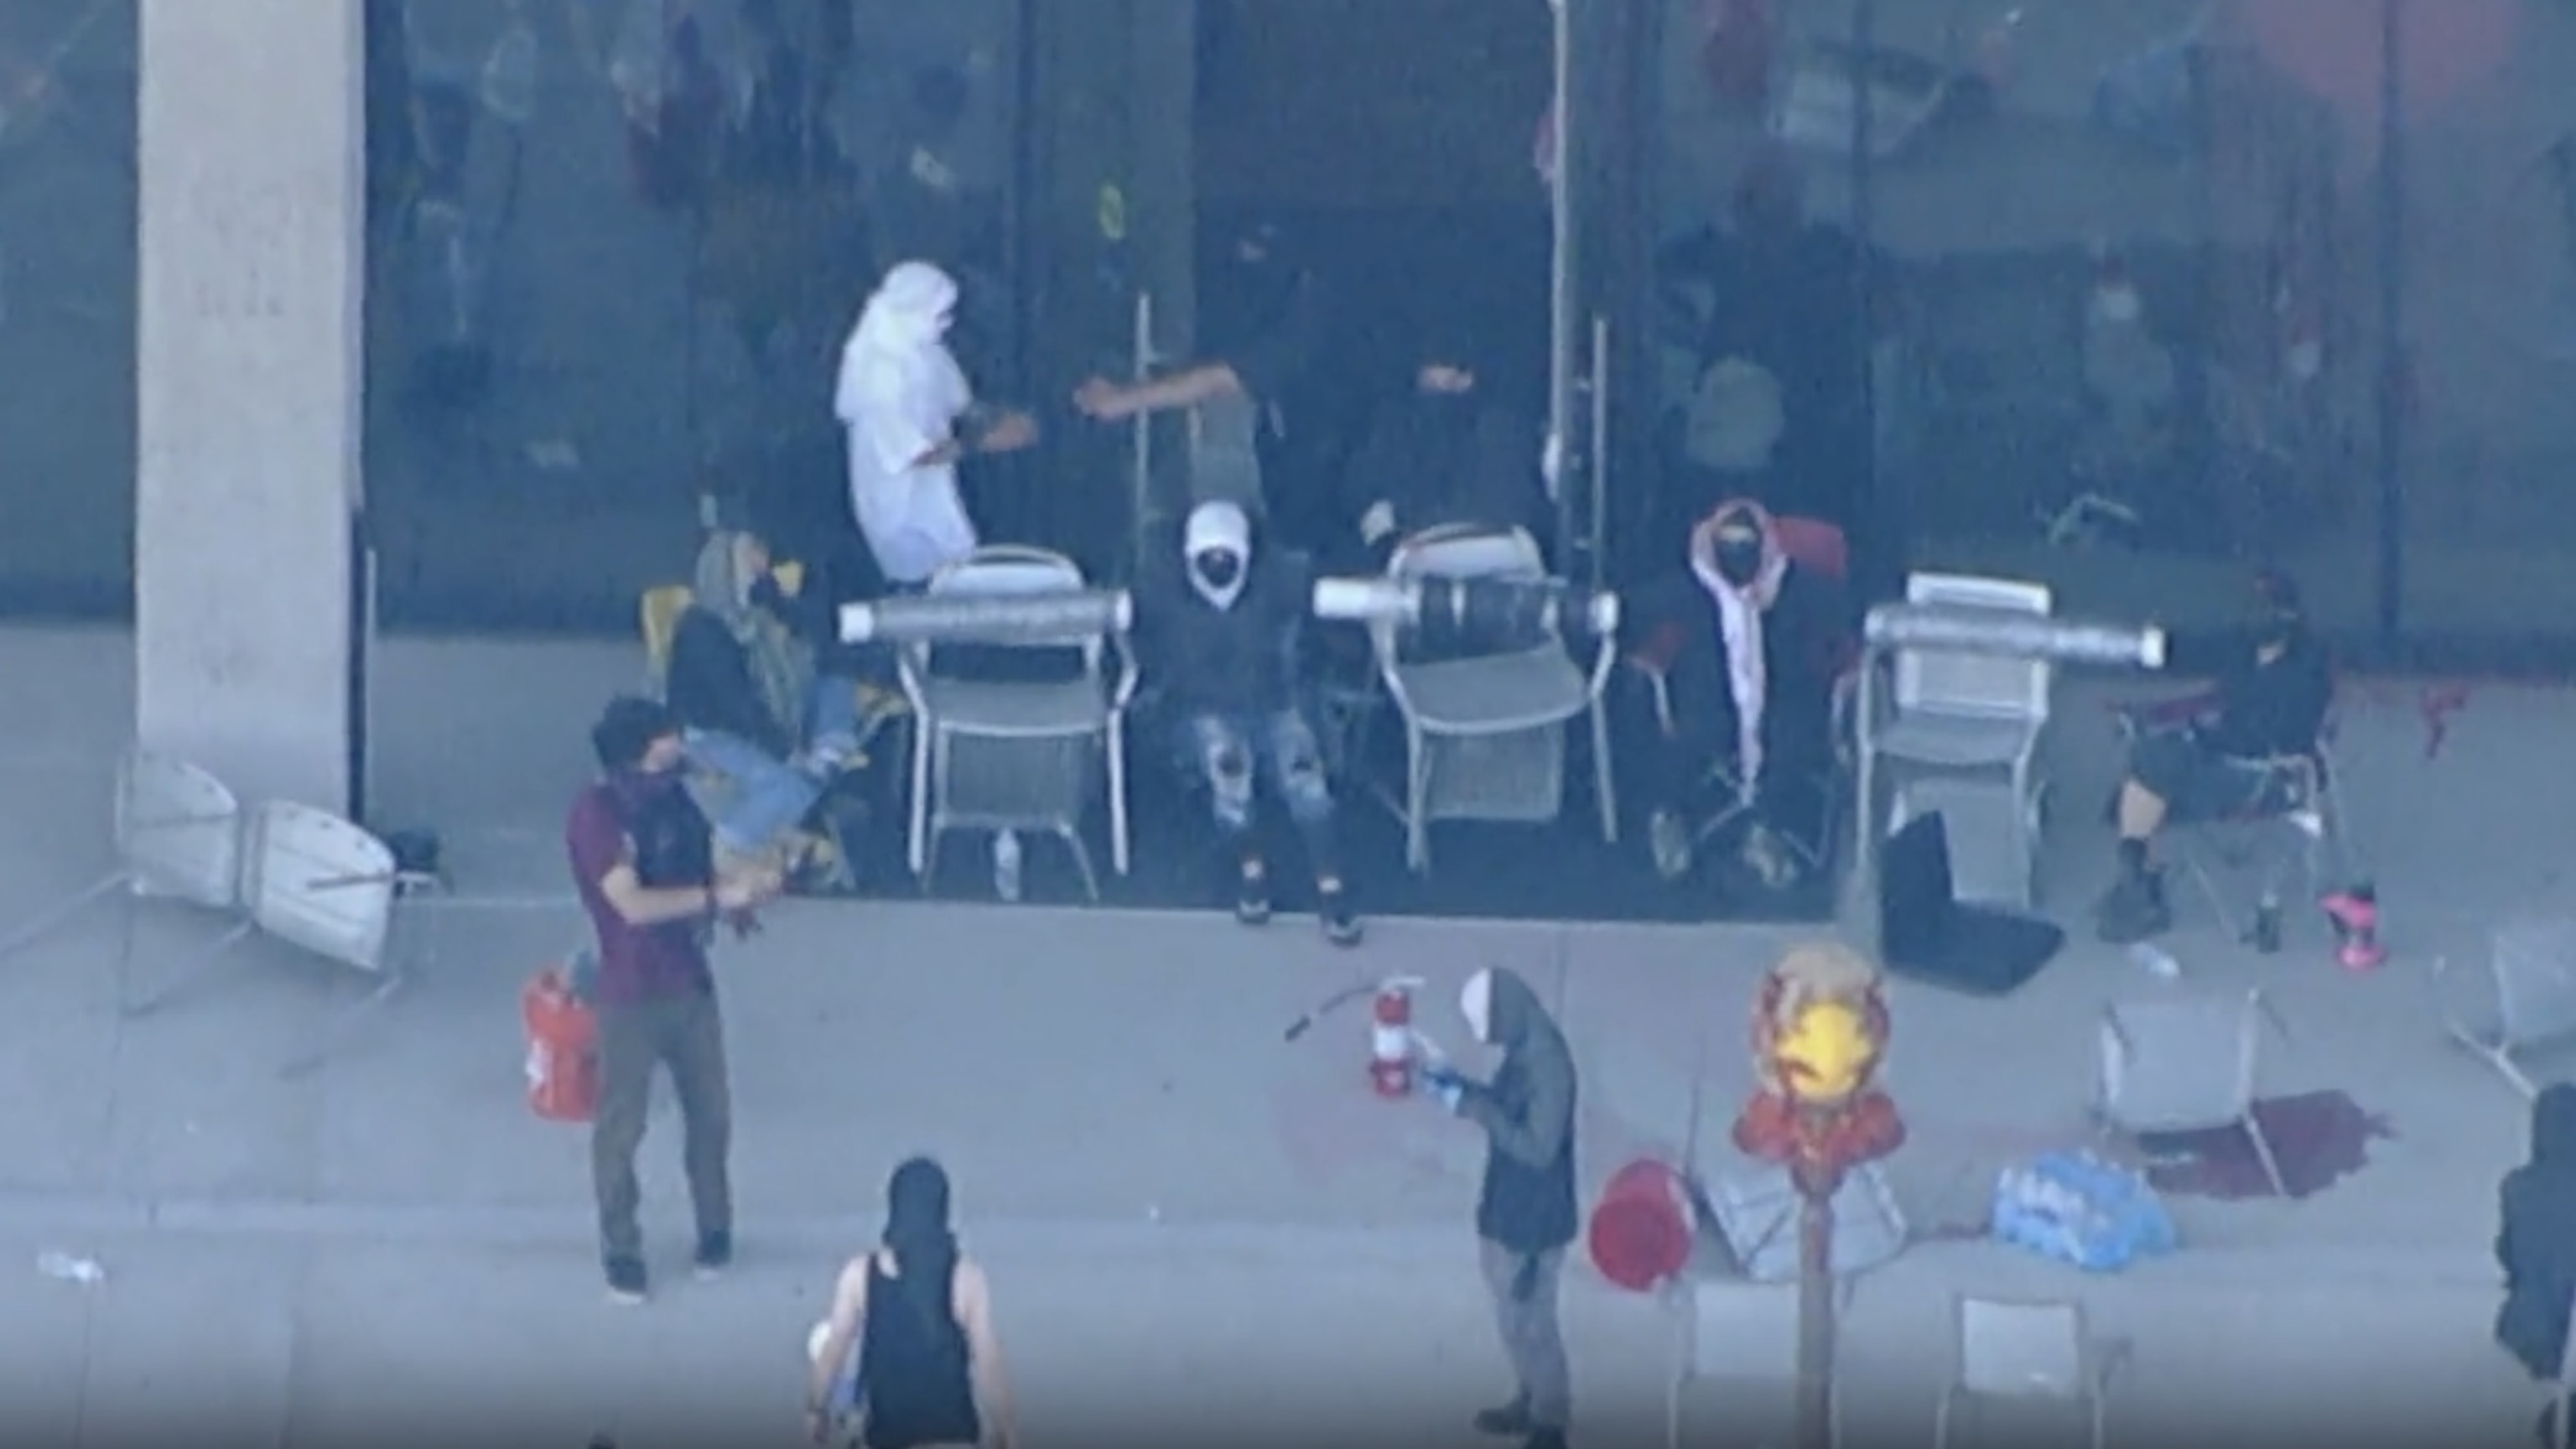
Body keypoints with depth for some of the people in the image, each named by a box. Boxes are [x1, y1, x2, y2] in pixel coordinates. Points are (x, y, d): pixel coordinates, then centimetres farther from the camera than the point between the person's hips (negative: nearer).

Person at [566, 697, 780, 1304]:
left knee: (710, 1114, 16)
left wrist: (742, 891, -12)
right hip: (631, 996, -6)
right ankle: (621, 1253, 20)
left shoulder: (675, 799, -1)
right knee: (622, 1127, 6)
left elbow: (705, 871, 10)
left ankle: (715, 1230, 35)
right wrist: (718, 896, -28)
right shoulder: (595, 814, -21)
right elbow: (634, 904, -28)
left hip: (692, 984, 6)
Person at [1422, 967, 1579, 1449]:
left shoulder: (1547, 1064, -28)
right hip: (1508, 1211, 9)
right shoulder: (1522, 1050, 2)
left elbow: (1536, 1147, -28)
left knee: (1528, 1319, 3)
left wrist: (1471, 1105, -26)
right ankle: (1532, 1402, 38)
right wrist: (1462, 1087, 2)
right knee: (1517, 1313, 22)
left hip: (1533, 1219, -9)